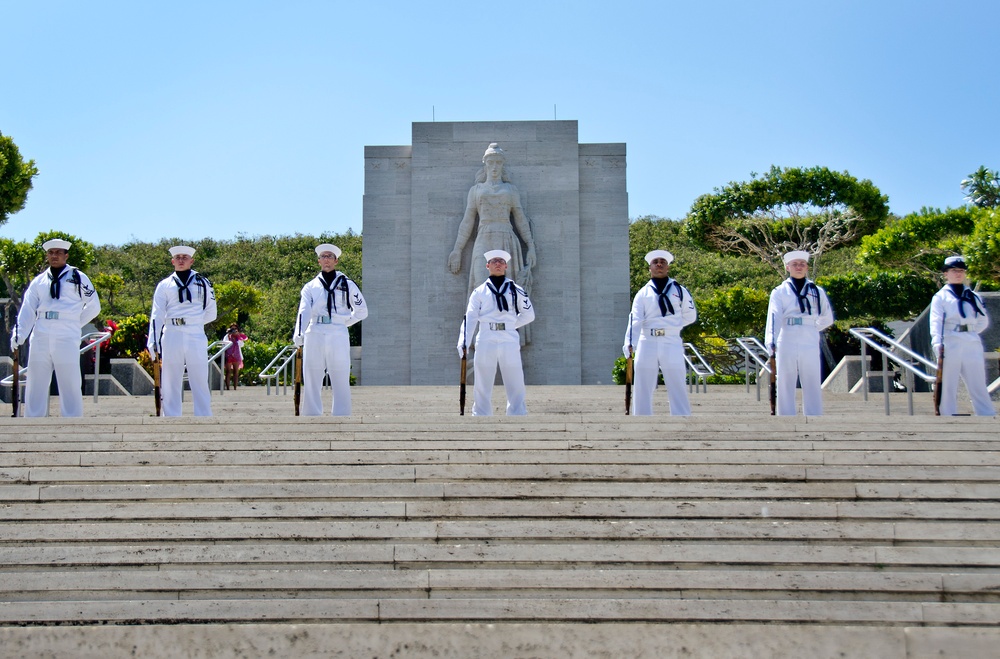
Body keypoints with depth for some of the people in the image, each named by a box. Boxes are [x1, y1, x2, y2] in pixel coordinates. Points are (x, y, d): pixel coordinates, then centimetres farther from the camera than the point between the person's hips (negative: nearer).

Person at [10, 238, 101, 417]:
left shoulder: (77, 278, 5)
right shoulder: (39, 281, 13)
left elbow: (94, 306, 10)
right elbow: (28, 310, 5)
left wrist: (75, 323, 4)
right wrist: (18, 335, -8)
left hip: (67, 340, -3)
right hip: (40, 339, 3)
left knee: (70, 385, 0)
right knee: (36, 384, 6)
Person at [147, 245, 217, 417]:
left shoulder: (203, 283, 8)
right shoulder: (164, 285, 9)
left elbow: (211, 314, 10)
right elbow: (156, 315, 2)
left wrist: (193, 321, 4)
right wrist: (153, 342, -6)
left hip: (196, 336, -1)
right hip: (171, 337, 1)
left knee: (200, 382, 1)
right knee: (170, 383, 5)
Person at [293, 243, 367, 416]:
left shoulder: (347, 285, 12)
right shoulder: (310, 286, 13)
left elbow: (362, 311, 16)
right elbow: (303, 312, -3)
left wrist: (343, 322, 6)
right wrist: (298, 336, -18)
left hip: (339, 337, -1)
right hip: (314, 336, 1)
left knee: (341, 382, -2)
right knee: (311, 382, 2)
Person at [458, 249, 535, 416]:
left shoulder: (515, 290, 11)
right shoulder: (479, 291, 9)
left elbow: (529, 315, 15)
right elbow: (470, 318, 0)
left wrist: (509, 325, 4)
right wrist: (463, 343, -13)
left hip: (510, 341, 0)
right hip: (485, 341, 0)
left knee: (516, 386, 0)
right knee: (482, 387, 4)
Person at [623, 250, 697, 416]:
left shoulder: (679, 291, 8)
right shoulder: (643, 293, 7)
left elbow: (690, 316, 14)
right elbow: (635, 320, -7)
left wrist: (671, 326, 6)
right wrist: (629, 343, -22)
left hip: (672, 343, -1)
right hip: (647, 343, 1)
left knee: (678, 389, 0)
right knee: (642, 390, 4)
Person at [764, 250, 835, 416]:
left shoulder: (817, 292, 11)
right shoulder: (779, 292, 5)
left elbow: (828, 319, 23)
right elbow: (774, 317, -11)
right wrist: (771, 341, -26)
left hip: (810, 346, 1)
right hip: (786, 345, -1)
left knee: (813, 387, 2)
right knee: (785, 387, 1)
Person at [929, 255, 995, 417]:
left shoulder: (973, 297, 18)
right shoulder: (940, 297, 7)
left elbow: (984, 321, 22)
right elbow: (936, 321, -6)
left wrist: (969, 332, 6)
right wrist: (936, 342, -22)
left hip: (973, 345, 3)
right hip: (950, 346, -3)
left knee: (979, 387, 2)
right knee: (949, 387, -1)